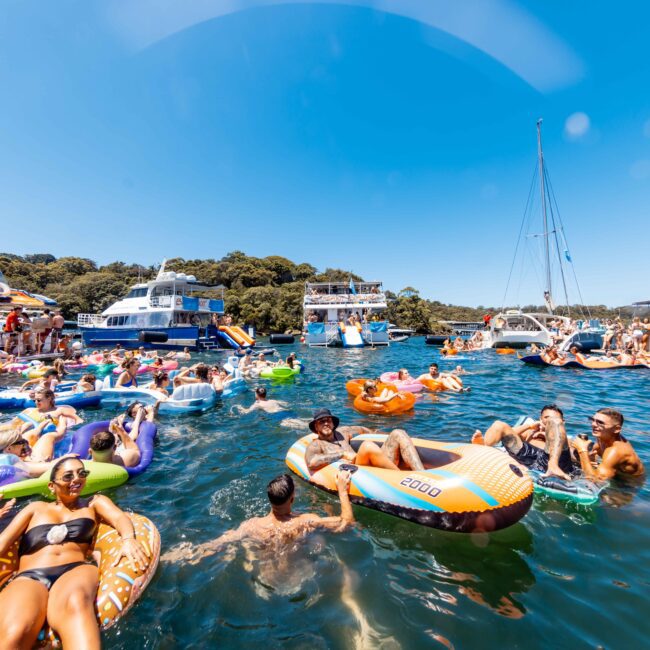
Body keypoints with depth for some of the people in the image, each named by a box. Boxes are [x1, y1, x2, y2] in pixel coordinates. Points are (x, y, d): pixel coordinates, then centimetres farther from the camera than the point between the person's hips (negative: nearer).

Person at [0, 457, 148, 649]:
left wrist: (128, 539, -18)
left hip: (76, 570, -1)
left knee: (75, 602, -38)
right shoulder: (36, 508, 27)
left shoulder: (95, 502, 23)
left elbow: (119, 517, 5)